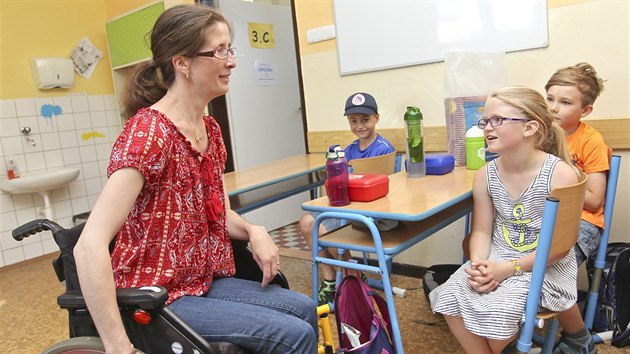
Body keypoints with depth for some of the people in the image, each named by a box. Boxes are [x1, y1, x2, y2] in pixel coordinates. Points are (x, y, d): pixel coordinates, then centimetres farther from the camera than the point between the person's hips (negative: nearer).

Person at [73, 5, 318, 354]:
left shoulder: (210, 129, 3)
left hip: (204, 281, 8)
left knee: (303, 308, 10)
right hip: (157, 298, -8)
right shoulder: (148, 132, -24)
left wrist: (253, 231, -9)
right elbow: (89, 246, -31)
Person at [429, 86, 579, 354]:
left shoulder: (560, 174, -17)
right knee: (448, 297, -16)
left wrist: (509, 269, -20)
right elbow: (482, 232, 3)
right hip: (497, 258, 5)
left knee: (498, 309, -26)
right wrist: (478, 264, -18)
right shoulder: (485, 176, -2)